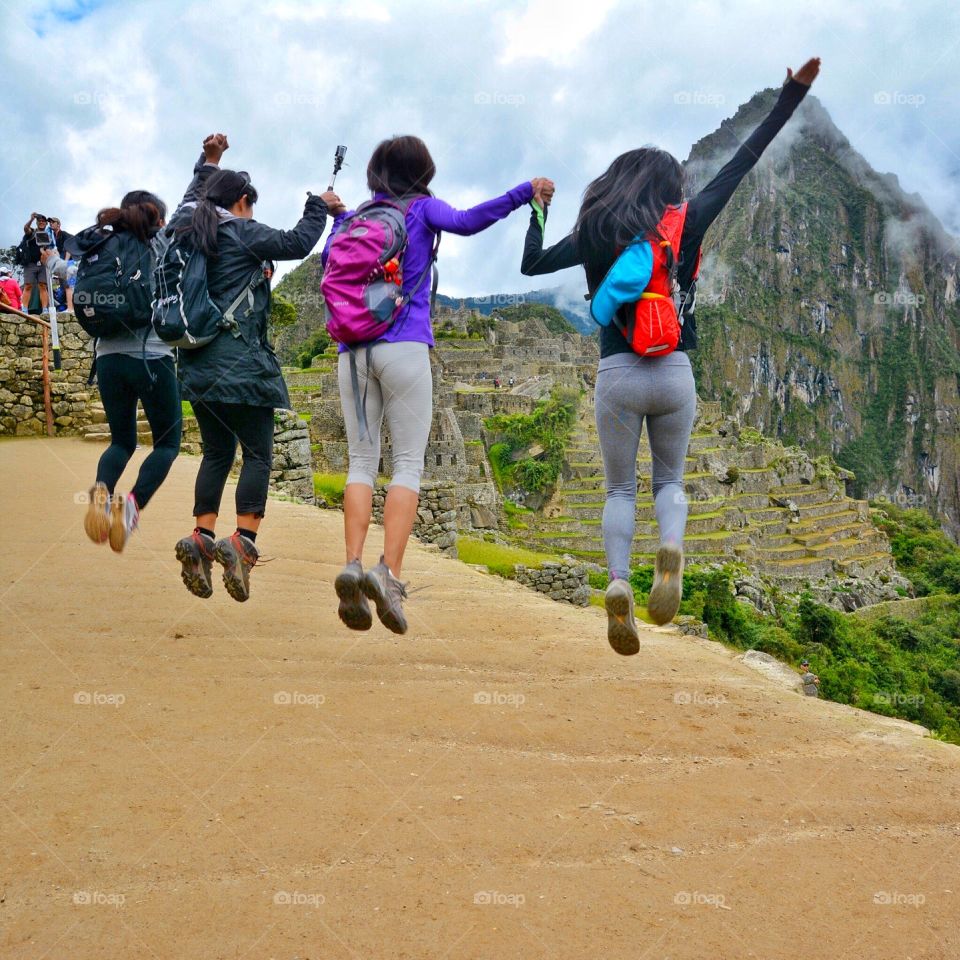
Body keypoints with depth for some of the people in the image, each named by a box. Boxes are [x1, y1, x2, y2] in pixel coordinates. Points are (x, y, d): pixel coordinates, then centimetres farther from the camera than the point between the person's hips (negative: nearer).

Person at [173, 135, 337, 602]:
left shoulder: (186, 230, 13)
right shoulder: (242, 233, -5)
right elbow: (296, 244, -6)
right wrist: (319, 206, 8)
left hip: (197, 362, 7)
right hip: (239, 362, -7)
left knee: (217, 452, 15)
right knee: (258, 453, -2)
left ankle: (201, 538, 5)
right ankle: (242, 541, -12)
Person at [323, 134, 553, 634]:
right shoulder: (422, 208, 8)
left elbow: (330, 261, 27)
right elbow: (465, 222, -10)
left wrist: (339, 217, 42)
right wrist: (522, 194, -8)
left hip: (352, 350, 4)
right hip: (404, 346, -4)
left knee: (361, 461, 6)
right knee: (408, 463, -3)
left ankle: (352, 563, -11)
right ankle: (389, 572, -17)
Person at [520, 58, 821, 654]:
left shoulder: (595, 234, 3)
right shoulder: (686, 223, 3)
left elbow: (532, 264, 13)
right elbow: (741, 165, 10)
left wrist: (539, 209, 29)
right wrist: (790, 99, 17)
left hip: (617, 376, 0)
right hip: (674, 376, 0)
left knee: (621, 490, 12)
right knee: (670, 480, 18)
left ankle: (619, 583, -12)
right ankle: (672, 549, -15)